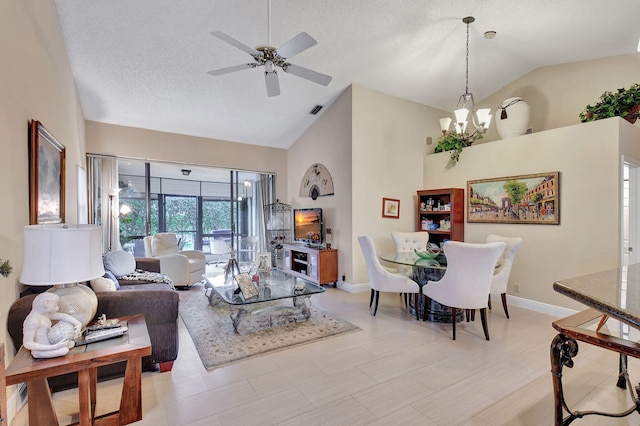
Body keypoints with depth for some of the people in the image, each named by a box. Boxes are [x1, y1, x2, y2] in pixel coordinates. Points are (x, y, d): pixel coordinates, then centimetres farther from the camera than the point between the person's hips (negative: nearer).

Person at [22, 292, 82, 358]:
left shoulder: (45, 313, 4)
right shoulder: (33, 320, -23)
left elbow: (63, 316, 11)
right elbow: (27, 344, -26)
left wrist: (78, 323, -7)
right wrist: (52, 347, -32)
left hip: (49, 345, 9)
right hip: (41, 351, -9)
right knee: (64, 350, -31)